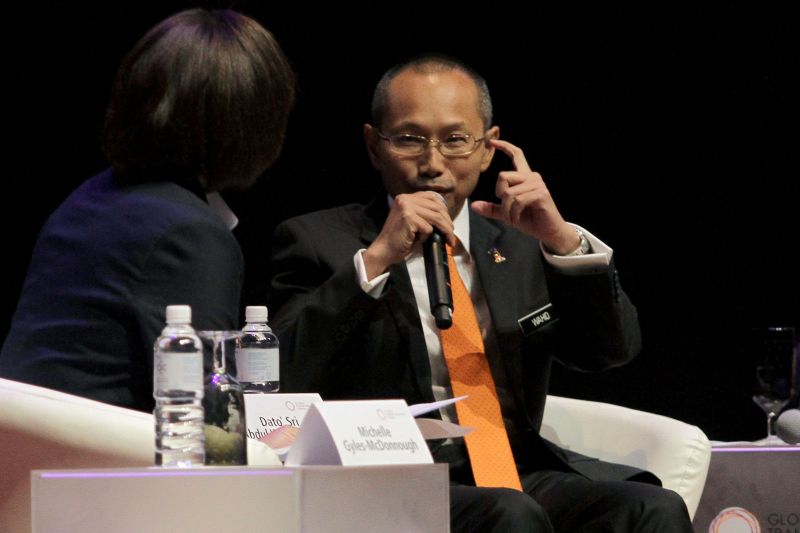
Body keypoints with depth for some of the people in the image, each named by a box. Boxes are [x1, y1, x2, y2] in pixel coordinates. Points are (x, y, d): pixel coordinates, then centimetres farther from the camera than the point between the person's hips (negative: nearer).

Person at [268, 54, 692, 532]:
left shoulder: (519, 245, 20)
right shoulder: (319, 241, 7)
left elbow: (613, 349, 10)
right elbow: (286, 375, -8)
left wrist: (562, 240, -5)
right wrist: (375, 259, -15)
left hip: (523, 476, 5)